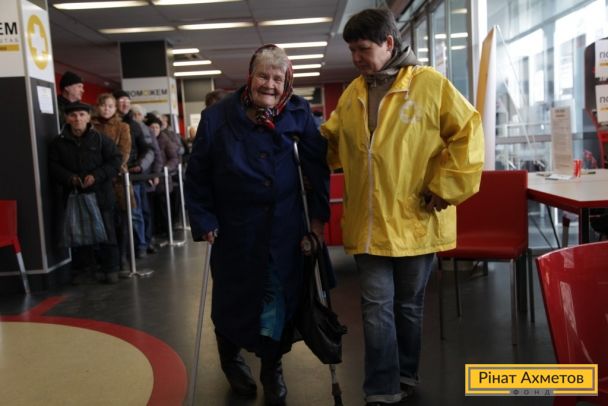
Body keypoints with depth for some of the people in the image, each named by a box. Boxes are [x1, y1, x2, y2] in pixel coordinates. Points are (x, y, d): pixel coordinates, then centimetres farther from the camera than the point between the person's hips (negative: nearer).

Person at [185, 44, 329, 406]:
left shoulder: (298, 113, -4)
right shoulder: (217, 117, -7)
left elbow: (317, 164, 0)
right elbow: (197, 175, -3)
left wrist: (319, 215, -2)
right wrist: (203, 222, -7)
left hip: (284, 228, 1)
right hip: (234, 229, 0)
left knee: (281, 298, 5)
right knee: (233, 298, 13)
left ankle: (272, 369, 29)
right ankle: (231, 357, 43)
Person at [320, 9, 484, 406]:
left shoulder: (431, 84, -5)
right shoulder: (352, 94, 10)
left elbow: (468, 134, -7)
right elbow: (332, 143, 23)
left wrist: (444, 188, -11)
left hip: (416, 220, -3)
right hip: (369, 223, 3)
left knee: (409, 306, 14)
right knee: (377, 308, 3)